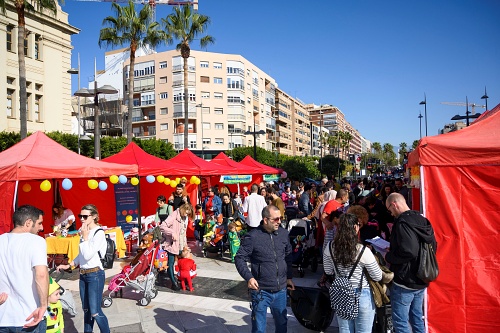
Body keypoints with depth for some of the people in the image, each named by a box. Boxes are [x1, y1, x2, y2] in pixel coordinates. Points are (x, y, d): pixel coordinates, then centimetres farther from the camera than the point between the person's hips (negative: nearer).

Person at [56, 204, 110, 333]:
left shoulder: (99, 233, -15)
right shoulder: (84, 231, 7)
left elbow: (88, 255, -21)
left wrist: (85, 237, -16)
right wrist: (68, 265, 13)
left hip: (95, 274, -7)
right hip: (83, 274, 8)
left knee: (95, 312, -5)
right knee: (86, 310, 15)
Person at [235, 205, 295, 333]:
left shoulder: (284, 233, -1)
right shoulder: (253, 236, -15)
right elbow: (239, 258, -10)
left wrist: (289, 277, 14)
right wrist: (248, 277, -21)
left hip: (281, 290, 4)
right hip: (261, 290, -4)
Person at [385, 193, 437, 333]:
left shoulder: (402, 223, -21)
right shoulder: (422, 220, 6)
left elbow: (408, 252, -30)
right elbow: (433, 247, 15)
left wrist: (388, 256, -13)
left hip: (405, 281, -9)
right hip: (421, 280, 9)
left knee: (400, 321, 2)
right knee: (417, 318, 21)